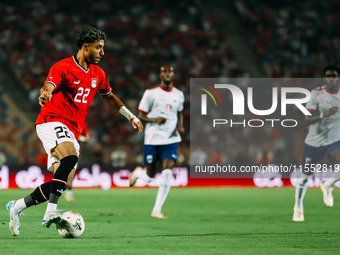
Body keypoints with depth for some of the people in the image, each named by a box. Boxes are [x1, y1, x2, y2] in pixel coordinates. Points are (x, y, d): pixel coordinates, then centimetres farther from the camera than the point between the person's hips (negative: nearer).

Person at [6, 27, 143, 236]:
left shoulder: (97, 74, 15)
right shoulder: (63, 67, -8)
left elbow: (109, 96, 32)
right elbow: (49, 86, -25)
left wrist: (130, 116, 33)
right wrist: (45, 94, -49)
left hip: (72, 132, 8)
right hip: (52, 122, -8)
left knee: (62, 184, -4)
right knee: (70, 158, -35)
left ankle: (17, 207, 10)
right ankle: (51, 213, -39)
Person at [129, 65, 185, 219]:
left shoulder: (179, 95, 9)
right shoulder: (151, 93, -3)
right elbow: (140, 116, -1)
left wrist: (180, 125, 6)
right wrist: (155, 120, -20)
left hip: (171, 139, 2)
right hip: (152, 139, -2)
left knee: (167, 172, -17)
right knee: (150, 177, 4)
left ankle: (157, 210, -8)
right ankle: (138, 172, 43)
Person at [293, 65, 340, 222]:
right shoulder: (316, 94, -10)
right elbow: (307, 120, -17)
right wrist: (324, 115, -31)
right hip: (314, 141, -1)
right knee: (306, 174, 5)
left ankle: (327, 186, 9)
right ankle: (298, 207, 25)